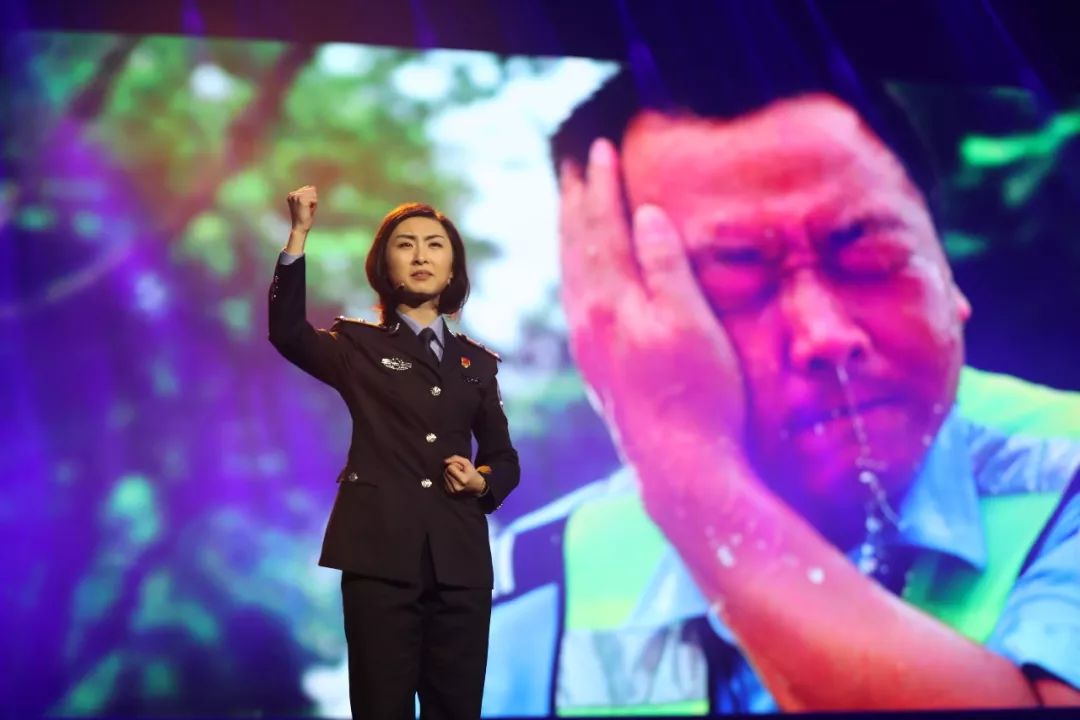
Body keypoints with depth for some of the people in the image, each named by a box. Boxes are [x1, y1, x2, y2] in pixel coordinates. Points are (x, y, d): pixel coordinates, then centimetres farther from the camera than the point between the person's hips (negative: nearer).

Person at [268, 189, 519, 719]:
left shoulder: (477, 362, 15)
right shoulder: (360, 347, 6)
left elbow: (504, 459, 20)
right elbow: (289, 334, -15)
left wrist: (482, 481, -4)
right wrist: (299, 236, -23)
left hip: (460, 560, 3)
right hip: (380, 555, -3)